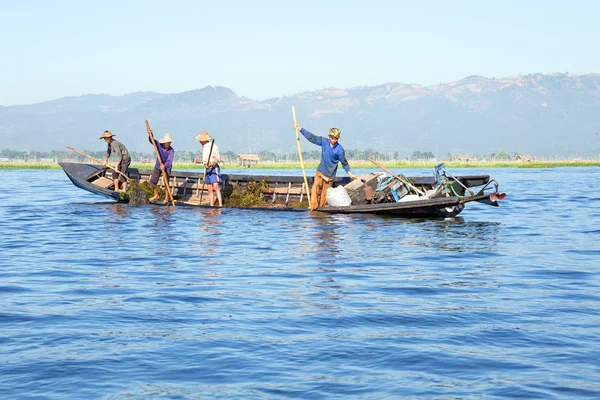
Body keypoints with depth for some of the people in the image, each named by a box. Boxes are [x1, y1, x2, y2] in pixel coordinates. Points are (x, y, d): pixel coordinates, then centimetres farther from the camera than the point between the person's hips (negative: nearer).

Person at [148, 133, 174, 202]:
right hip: (158, 166, 4)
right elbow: (151, 140, -21)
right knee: (152, 181, 6)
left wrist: (164, 166, -56)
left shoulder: (171, 151, -27)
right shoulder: (159, 144, -17)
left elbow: (169, 161, -38)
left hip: (166, 167, -4)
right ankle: (156, 195, 27)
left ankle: (166, 197, 1)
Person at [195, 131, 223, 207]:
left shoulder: (213, 146, -10)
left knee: (216, 187, -19)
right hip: (207, 170, 9)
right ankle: (211, 206, 5)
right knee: (210, 190, 5)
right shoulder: (204, 148, 18)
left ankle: (220, 205, -24)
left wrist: (210, 164, -30)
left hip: (213, 168, -9)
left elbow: (217, 158, -17)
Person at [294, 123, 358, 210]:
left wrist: (350, 174, -9)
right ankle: (313, 208, -10)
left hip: (330, 175, -3)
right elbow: (312, 137, 3)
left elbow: (344, 163, -3)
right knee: (315, 190, -11)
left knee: (324, 194, 0)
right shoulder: (324, 141, -3)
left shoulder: (339, 149, -12)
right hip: (320, 172, 3)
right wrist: (300, 129, 4)